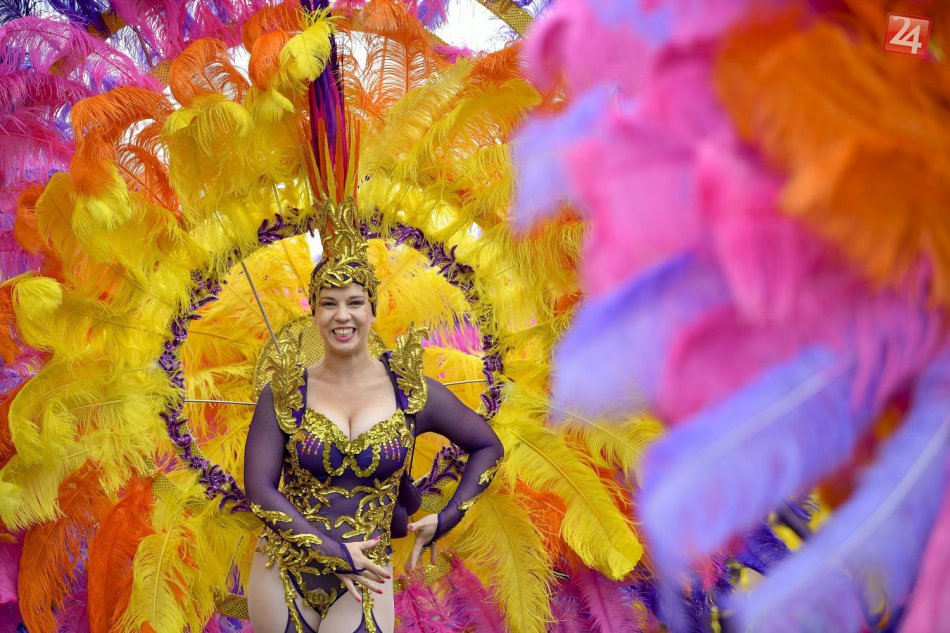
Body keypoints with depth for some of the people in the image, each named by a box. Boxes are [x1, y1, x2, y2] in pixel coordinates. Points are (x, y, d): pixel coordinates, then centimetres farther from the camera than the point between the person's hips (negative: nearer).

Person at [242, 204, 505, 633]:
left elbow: (488, 447, 10)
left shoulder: (411, 390, 0)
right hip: (283, 578, 0)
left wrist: (446, 520, 0)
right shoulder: (283, 395, -3)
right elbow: (260, 490, -10)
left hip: (363, 583, 0)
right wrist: (333, 552, -16)